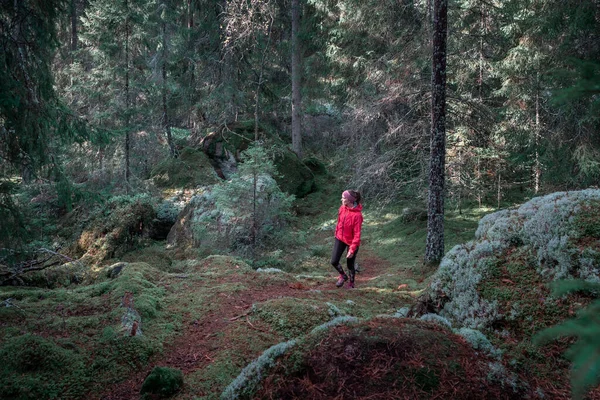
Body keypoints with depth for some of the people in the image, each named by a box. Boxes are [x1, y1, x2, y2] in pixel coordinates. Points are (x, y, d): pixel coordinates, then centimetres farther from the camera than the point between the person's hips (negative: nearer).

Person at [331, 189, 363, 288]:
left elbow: (357, 234, -23)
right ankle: (343, 276, 32)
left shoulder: (357, 214, -27)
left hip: (351, 242, -5)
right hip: (340, 238, 5)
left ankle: (351, 283, 36)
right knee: (334, 261, 2)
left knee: (350, 265, 9)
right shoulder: (342, 208, -8)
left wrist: (352, 249, -21)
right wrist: (336, 233, 17)